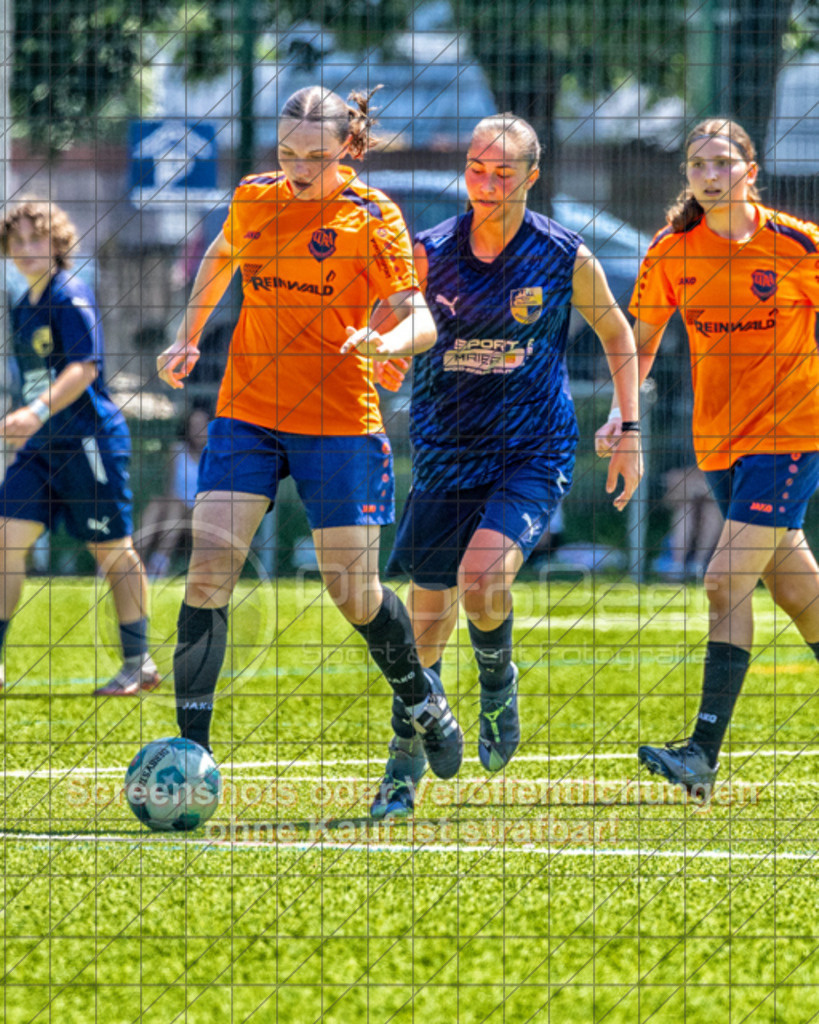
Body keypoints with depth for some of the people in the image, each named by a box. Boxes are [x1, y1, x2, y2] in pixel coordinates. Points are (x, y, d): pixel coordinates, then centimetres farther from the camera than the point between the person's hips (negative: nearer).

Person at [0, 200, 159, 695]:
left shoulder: (71, 296, -12)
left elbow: (83, 368, -21)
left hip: (89, 439, -8)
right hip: (41, 446, 8)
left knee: (113, 551, 0)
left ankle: (139, 664, 10)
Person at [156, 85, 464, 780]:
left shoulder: (373, 217, -6)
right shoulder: (255, 199, 5)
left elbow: (420, 321, -9)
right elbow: (221, 258, 27)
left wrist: (386, 341, -31)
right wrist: (188, 339, 22)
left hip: (340, 421, -3)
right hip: (247, 411, 3)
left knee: (353, 590, 0)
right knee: (210, 562, -13)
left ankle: (422, 698, 29)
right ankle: (191, 743, -13)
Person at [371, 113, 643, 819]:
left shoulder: (566, 258, -5)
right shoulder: (429, 254, -3)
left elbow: (618, 337, 10)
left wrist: (630, 432, 6)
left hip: (535, 454, -2)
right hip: (445, 455, 2)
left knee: (482, 577, -26)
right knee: (428, 613, 4)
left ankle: (498, 681, 7)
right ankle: (404, 767, 21)